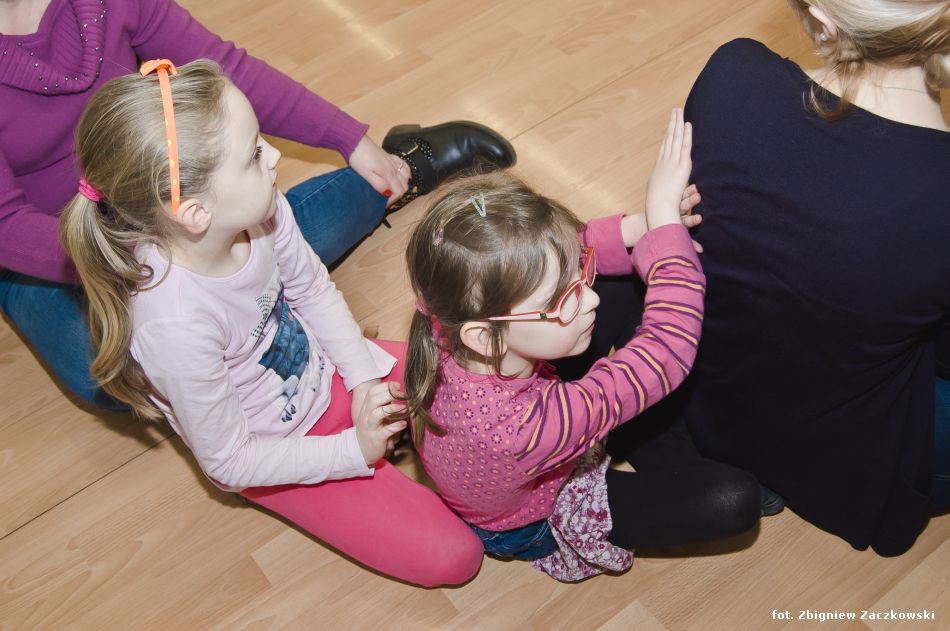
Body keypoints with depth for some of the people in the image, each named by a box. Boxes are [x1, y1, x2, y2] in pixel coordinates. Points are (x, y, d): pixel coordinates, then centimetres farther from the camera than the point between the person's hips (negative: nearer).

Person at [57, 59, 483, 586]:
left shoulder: (261, 208, -22)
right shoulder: (176, 324, -39)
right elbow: (229, 462, -23)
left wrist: (364, 377, -8)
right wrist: (353, 451, -18)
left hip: (323, 370, 6)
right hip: (270, 455, -5)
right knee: (453, 558, -7)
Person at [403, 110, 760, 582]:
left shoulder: (451, 313, -33)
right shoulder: (526, 428, -50)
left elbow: (549, 256, -12)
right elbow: (670, 349, -45)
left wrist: (633, 229, -28)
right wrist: (662, 220, -39)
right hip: (538, 522, -6)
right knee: (737, 502, -14)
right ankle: (667, 458, 19)